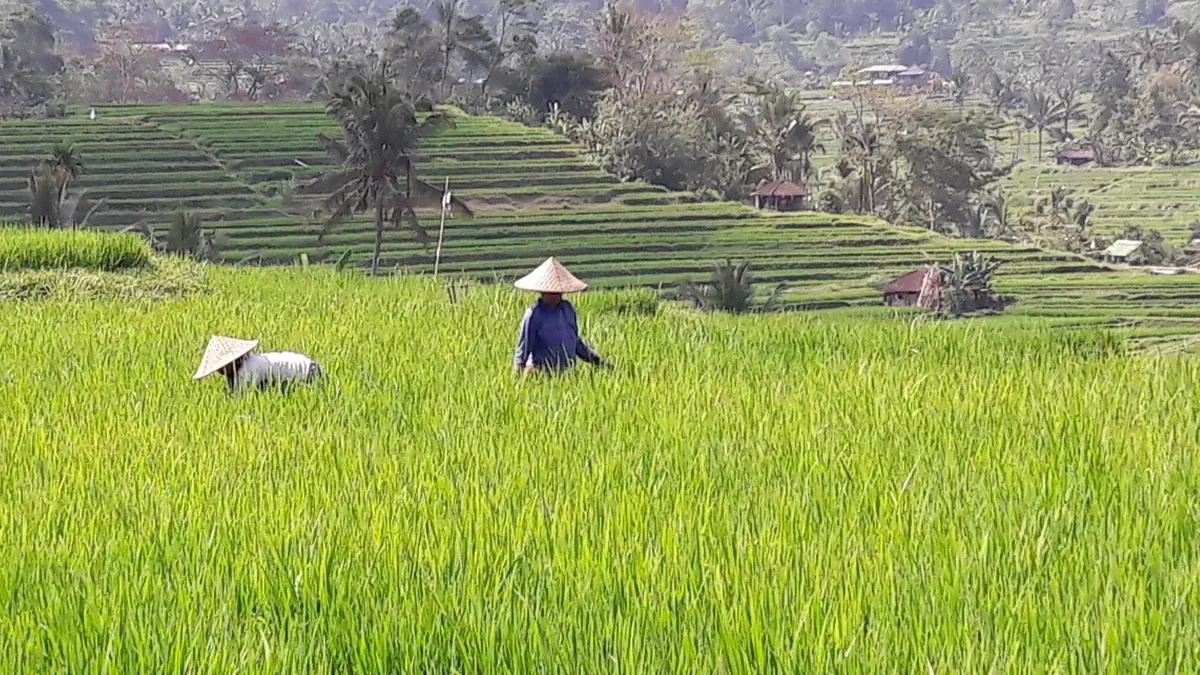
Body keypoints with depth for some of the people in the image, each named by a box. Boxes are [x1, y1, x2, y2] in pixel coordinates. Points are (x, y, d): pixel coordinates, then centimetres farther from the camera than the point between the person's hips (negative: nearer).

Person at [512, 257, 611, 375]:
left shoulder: (568, 309, 7)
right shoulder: (534, 314, -10)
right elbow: (523, 349, -8)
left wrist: (599, 361, 17)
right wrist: (517, 373, -18)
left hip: (569, 374, 5)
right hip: (543, 375, -5)